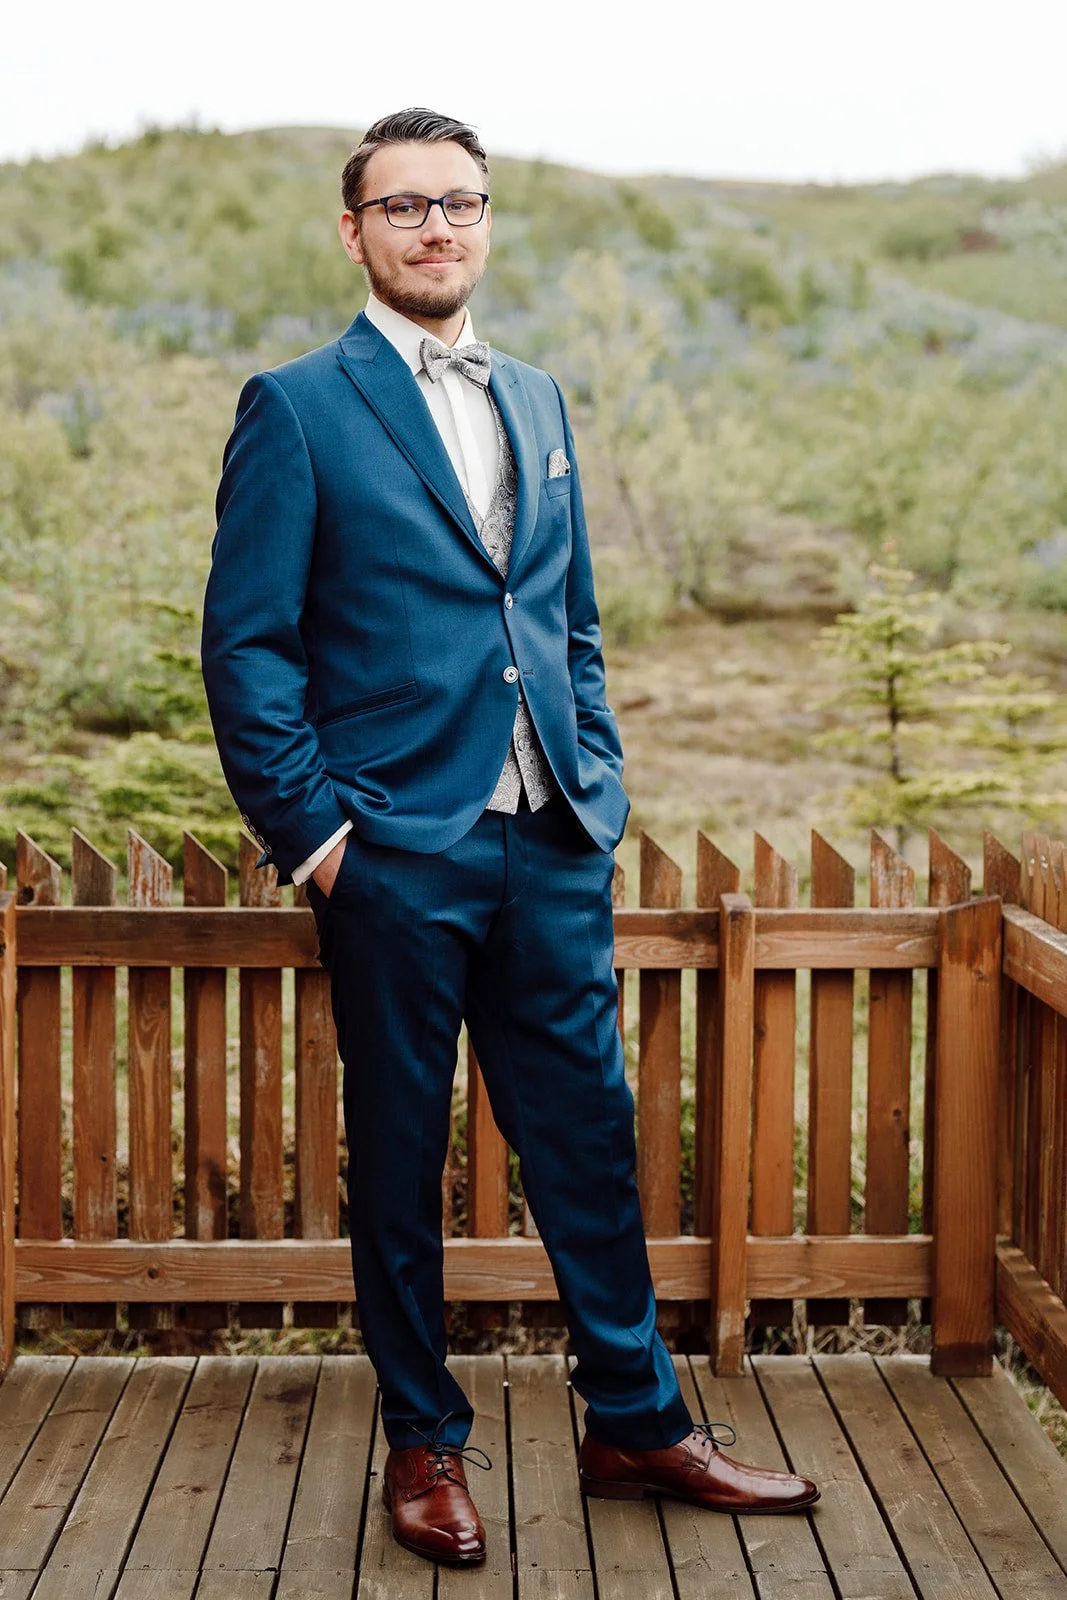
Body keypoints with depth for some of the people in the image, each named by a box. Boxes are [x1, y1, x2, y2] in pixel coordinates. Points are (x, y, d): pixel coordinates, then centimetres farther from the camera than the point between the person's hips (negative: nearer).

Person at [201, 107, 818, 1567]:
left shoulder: (537, 402, 15)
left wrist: (603, 787, 10)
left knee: (589, 1134, 11)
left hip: (554, 847, 5)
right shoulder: (297, 407, -2)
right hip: (394, 853, -5)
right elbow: (246, 643, -5)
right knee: (399, 1156, 8)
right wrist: (307, 829, -10)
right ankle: (423, 1442, 24)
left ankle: (637, 1425, 26)